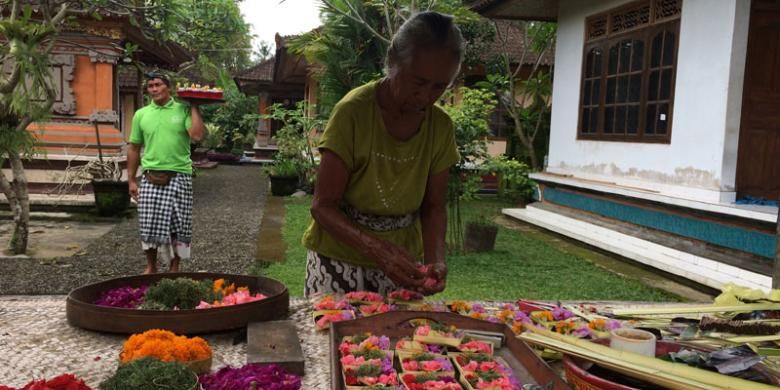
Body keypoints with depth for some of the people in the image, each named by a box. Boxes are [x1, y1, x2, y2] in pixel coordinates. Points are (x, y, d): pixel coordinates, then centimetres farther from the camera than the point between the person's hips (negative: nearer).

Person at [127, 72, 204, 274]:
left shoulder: (183, 110, 1)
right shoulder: (141, 114, 8)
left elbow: (197, 136, -15)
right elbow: (134, 148, 12)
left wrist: (194, 108, -9)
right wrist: (131, 179, 10)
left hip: (179, 176, -2)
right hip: (151, 177, 2)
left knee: (178, 226, 5)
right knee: (149, 226, 4)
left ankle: (174, 268, 21)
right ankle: (151, 267, 24)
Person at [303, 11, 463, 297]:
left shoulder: (441, 127, -7)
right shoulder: (353, 111, -20)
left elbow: (433, 206, 1)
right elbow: (323, 206, -19)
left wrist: (435, 259, -18)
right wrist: (379, 249, -34)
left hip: (401, 260, 4)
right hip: (339, 258, -3)